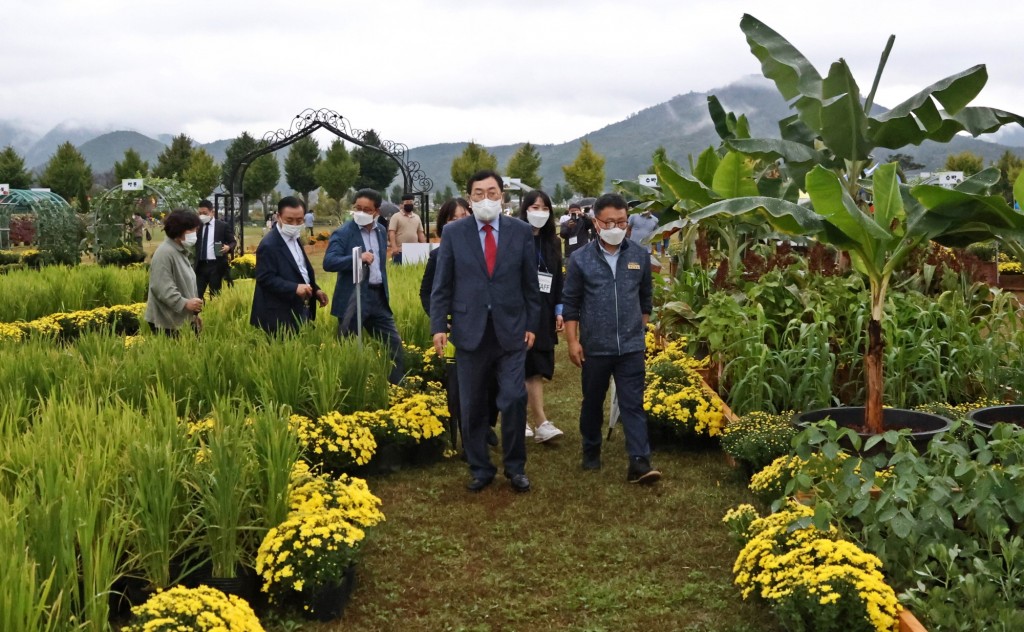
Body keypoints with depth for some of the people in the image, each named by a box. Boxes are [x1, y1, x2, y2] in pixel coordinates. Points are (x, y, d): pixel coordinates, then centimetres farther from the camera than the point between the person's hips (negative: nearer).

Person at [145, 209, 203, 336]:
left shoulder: (180, 251, 16)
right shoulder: (165, 253, -17)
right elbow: (162, 288, -25)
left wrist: (194, 312, 20)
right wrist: (185, 303, -29)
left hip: (180, 319, 10)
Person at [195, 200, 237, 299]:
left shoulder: (223, 226, 2)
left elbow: (232, 242, 5)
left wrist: (228, 247, -16)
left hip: (216, 266, -3)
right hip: (200, 265, 3)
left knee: (214, 295, 4)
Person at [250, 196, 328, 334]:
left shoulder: (294, 238, 13)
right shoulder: (269, 245, -16)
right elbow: (265, 279, -20)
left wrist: (315, 290, 10)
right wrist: (295, 288, -29)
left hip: (300, 310, 9)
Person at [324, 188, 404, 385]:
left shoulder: (381, 231, 10)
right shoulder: (343, 232, -10)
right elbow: (328, 262, -22)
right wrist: (358, 258, -33)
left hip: (378, 297, 6)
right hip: (352, 300, -6)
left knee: (394, 343, 8)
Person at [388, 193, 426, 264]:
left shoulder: (417, 217, 16)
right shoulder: (396, 216, -1)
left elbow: (420, 233, 18)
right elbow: (391, 233, -8)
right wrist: (394, 247, -20)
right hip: (400, 251, -5)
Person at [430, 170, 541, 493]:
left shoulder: (521, 231, 2)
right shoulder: (453, 232, 1)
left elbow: (530, 283, 6)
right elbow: (441, 284, 2)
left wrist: (532, 324, 4)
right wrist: (439, 326, -4)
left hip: (511, 330, 0)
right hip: (470, 330, 0)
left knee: (514, 399, -6)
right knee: (472, 406, 8)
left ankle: (515, 467, 13)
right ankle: (480, 469, 23)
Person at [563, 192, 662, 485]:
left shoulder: (640, 256, 1)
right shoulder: (580, 259, -5)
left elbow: (645, 298, 13)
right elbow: (570, 303, -1)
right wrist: (573, 341, -5)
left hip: (631, 346, 1)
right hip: (594, 347, 0)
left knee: (633, 404, -2)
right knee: (592, 402, 14)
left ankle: (640, 462, -3)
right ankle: (591, 451, 32)